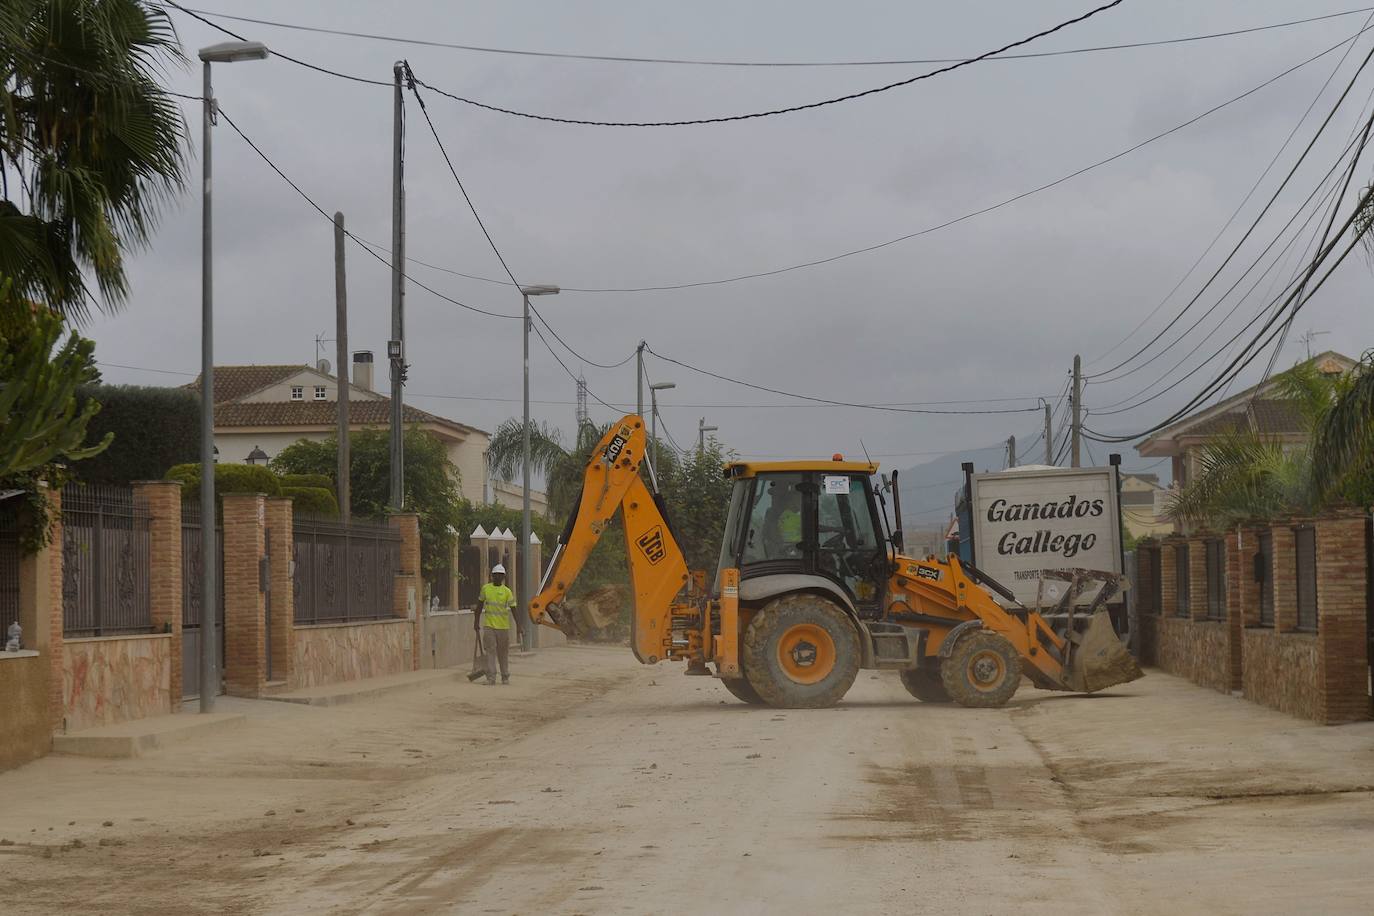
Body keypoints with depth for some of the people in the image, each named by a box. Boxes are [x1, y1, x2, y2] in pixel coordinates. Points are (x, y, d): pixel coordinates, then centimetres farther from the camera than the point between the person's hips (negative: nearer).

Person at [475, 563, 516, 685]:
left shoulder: (507, 591, -1)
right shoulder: (485, 588, 4)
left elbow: (513, 608, -4)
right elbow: (479, 606, 12)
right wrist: (476, 622, 12)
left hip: (503, 626, 0)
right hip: (489, 626, 0)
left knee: (503, 653, 7)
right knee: (490, 652, -6)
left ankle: (505, 677, 17)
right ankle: (490, 677, -7)